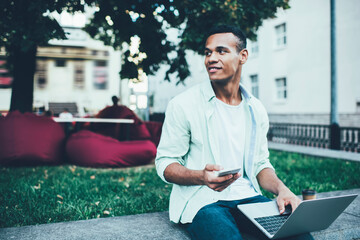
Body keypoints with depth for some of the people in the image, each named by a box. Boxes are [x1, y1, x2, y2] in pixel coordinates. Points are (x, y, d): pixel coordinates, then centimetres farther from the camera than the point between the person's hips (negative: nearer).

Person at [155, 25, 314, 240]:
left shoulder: (256, 110, 9)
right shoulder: (183, 105, -6)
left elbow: (261, 164, 15)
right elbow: (165, 162, -5)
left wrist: (281, 188, -7)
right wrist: (202, 176, -24)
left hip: (247, 197, 5)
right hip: (201, 200, -4)